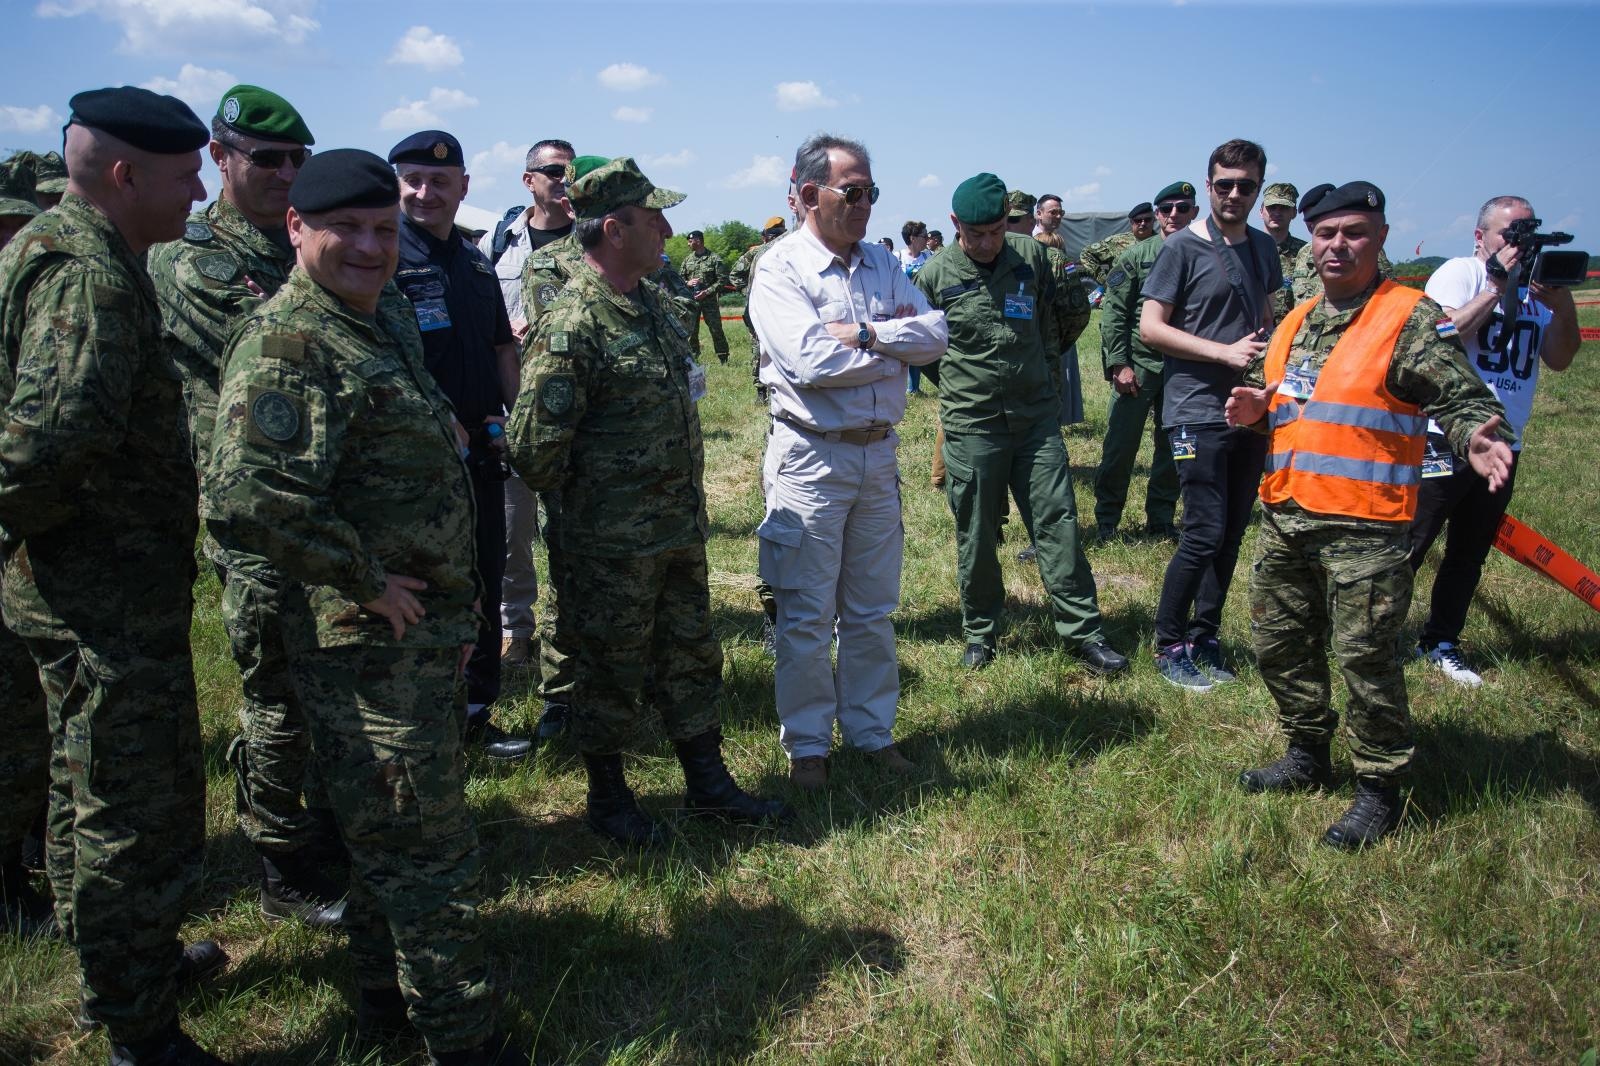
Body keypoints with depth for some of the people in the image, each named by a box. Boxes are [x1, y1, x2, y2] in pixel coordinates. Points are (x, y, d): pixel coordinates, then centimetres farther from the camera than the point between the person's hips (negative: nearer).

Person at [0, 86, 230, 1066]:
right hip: (110, 591, -11)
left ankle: (135, 955, 44)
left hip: (87, 585, 11)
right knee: (138, 812, 2)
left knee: (99, 792, 24)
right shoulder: (89, 274, -21)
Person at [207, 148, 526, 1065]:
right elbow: (248, 500, -32)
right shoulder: (286, 341, -19)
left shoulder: (388, 319, 12)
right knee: (430, 846, 0)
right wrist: (369, 583, -21)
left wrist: (454, 593, 18)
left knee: (390, 833, 22)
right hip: (365, 644, -10)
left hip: (420, 629, 10)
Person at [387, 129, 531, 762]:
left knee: (484, 585, 13)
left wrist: (514, 418, 4)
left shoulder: (476, 262, 14)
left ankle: (475, 711, 27)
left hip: (482, 451, 7)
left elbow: (503, 347, 19)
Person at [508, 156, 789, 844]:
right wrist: (590, 494, -5)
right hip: (614, 543, -8)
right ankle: (608, 796, 27)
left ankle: (707, 781, 31)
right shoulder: (573, 325, -20)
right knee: (612, 670, 9)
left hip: (681, 526, 8)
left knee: (691, 657, 17)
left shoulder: (652, 304, 8)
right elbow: (534, 448, -22)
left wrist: (687, 500, 17)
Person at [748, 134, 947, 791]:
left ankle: (871, 728, 29)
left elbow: (936, 334, -2)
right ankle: (807, 742, 20)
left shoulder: (881, 264, 10)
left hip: (877, 452, 6)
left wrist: (863, 333, -17)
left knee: (872, 608, 15)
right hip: (811, 457, -5)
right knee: (806, 615, 4)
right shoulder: (779, 269, -9)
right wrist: (895, 350, -10)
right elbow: (809, 362, -23)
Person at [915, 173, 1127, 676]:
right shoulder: (936, 275, -5)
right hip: (971, 426, -2)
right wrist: (962, 384, 7)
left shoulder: (1032, 255, 3)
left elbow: (1058, 322, 17)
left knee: (1057, 522, 3)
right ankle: (981, 630, 24)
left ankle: (1081, 630, 13)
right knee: (976, 535, 7)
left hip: (1037, 418, 2)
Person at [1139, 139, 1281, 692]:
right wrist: (1226, 352, -17)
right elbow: (1150, 327, -11)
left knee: (1232, 532, 9)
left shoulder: (1263, 247, 13)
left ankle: (1204, 637, 22)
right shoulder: (1183, 247, -6)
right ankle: (1169, 645, 7)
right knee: (1206, 533, -8)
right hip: (1198, 411, -7)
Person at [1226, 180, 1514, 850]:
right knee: (1279, 643, 16)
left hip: (1364, 528, -7)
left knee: (1364, 658, -2)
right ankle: (1308, 756, 35)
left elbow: (1462, 397, -11)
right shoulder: (1294, 323, 15)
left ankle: (1379, 788, 16)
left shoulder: (1411, 318, -6)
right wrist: (1255, 409, 5)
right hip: (1285, 517, 7)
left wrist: (1477, 437, -32)